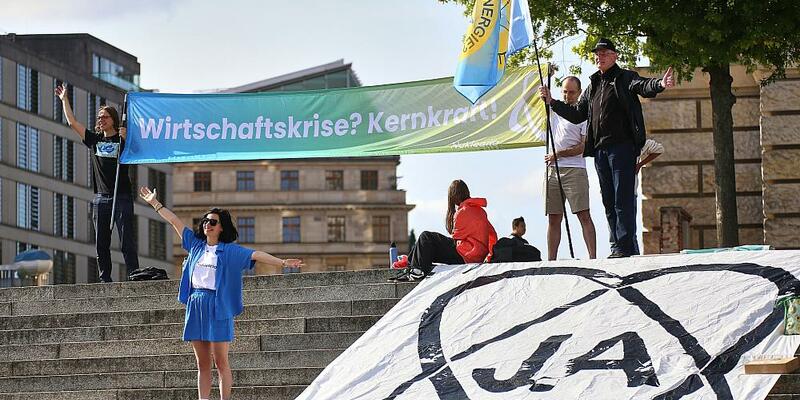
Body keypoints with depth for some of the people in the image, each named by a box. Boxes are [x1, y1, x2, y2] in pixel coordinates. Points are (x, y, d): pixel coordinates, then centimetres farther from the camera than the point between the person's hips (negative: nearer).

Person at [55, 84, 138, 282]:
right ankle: (105, 279, 7)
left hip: (122, 197, -5)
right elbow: (72, 122, 17)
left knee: (127, 241, -9)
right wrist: (64, 100, 17)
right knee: (101, 243, 3)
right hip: (101, 198, 5)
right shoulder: (94, 140, 15)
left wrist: (126, 139, -26)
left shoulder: (122, 139, 2)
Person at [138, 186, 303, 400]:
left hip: (218, 307, -4)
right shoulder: (196, 245, 13)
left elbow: (256, 255, -9)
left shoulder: (230, 251, 1)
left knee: (220, 362, -4)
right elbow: (174, 221, 18)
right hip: (195, 306, 4)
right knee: (202, 364, 6)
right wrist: (155, 203, 22)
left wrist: (282, 262, -20)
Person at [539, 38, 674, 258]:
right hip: (600, 150, 7)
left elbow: (643, 86, -17)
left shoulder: (625, 78, 3)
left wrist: (660, 84, -39)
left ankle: (625, 246, -12)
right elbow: (577, 114, 28)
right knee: (608, 200, 7)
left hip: (622, 146, -7)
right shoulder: (593, 86, 23)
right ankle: (617, 246, 9)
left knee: (623, 198, -10)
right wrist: (551, 102, 21)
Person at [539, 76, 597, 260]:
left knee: (583, 215, -11)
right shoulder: (555, 109, 16)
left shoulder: (584, 114, -1)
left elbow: (585, 146, -7)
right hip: (553, 170, 6)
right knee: (553, 218, 5)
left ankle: (592, 257, -16)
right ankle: (551, 259, 5)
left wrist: (559, 154, -10)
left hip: (574, 170, -6)